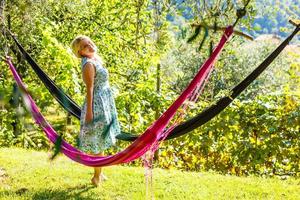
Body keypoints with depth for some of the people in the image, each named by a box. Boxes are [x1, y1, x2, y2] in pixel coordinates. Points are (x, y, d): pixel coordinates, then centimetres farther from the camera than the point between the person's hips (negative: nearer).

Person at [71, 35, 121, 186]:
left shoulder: (96, 59, 12)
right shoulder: (88, 64, -17)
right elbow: (89, 89, -21)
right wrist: (89, 111, -23)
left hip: (104, 104, 9)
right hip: (97, 105, -9)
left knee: (101, 142, 16)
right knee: (98, 142, -3)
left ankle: (99, 173, 26)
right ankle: (97, 176, 6)